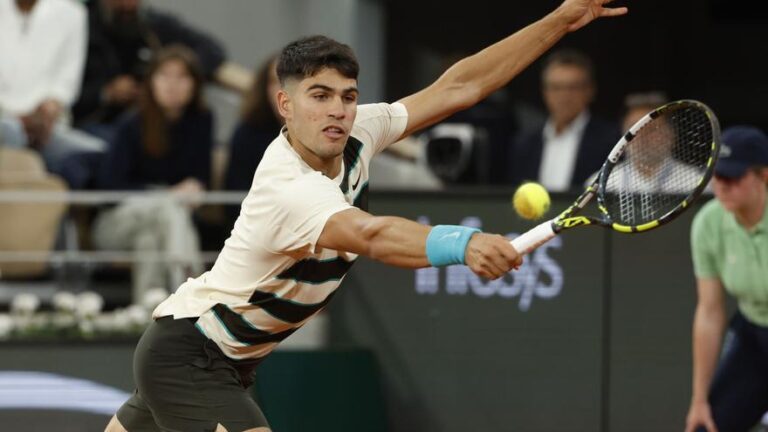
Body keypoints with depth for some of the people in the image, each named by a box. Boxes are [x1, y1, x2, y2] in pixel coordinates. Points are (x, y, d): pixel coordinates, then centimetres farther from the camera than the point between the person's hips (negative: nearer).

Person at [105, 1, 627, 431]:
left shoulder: (355, 136, -7)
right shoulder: (287, 189, -32)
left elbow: (457, 87, -3)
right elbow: (373, 236, -52)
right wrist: (464, 244, -70)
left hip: (228, 359, 10)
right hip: (185, 353, -10)